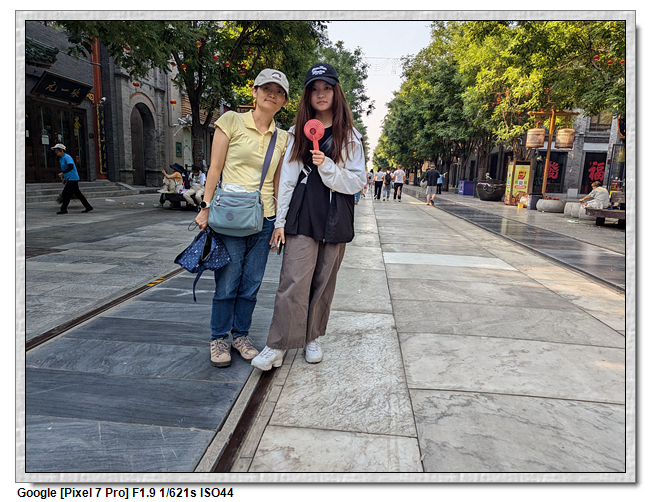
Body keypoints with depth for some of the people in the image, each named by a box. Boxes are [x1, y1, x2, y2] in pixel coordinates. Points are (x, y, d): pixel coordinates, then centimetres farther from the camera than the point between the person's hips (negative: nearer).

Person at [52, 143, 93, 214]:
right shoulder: (61, 159, 18)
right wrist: (62, 176, 13)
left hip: (72, 179, -10)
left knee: (65, 194, -8)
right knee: (78, 194, 9)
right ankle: (88, 207, 10)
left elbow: (71, 167, -27)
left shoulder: (67, 157, -12)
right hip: (69, 179, 10)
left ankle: (63, 209, -1)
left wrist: (63, 173, -24)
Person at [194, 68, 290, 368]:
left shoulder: (282, 138, 11)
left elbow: (277, 182, 12)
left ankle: (240, 335, 27)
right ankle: (218, 339, 22)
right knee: (227, 284, 3)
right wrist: (206, 207, -7)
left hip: (264, 220, 4)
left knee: (251, 285, 10)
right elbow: (215, 167, -2)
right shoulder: (232, 121, 0)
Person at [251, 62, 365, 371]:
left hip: (335, 219, 1)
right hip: (302, 217, 0)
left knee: (324, 282, 7)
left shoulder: (350, 137, 8)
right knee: (294, 281, -8)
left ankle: (312, 338, 22)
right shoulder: (297, 133, 10)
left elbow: (358, 182, 2)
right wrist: (280, 221, 3)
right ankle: (277, 347, -1)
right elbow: (287, 179, 7)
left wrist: (327, 167, -14)